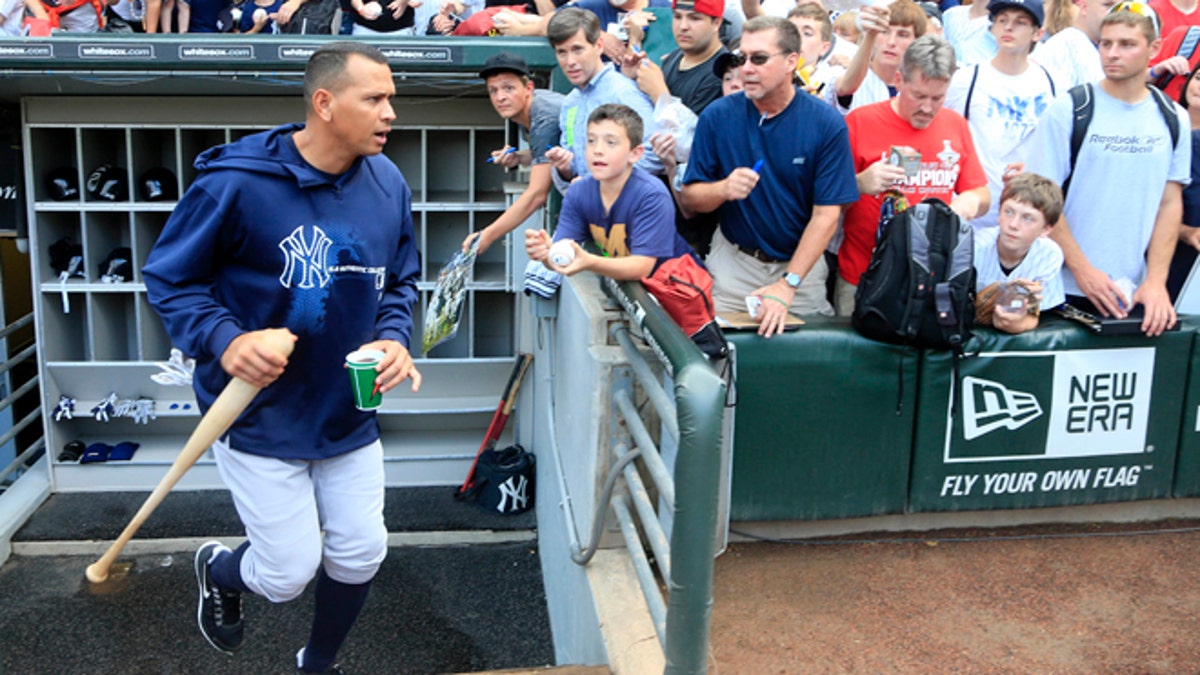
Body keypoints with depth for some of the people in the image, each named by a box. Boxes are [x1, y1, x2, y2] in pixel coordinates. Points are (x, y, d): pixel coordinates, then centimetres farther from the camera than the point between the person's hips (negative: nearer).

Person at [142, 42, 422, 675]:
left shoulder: (389, 185, -5)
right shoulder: (235, 181, -21)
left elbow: (400, 282, 10)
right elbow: (168, 278, -10)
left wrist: (394, 337, -9)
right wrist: (224, 339, -26)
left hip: (350, 415, 5)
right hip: (259, 415, -5)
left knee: (360, 556, 11)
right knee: (288, 574, 2)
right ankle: (218, 570, 41)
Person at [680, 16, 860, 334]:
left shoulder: (827, 124, -11)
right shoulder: (717, 116, -7)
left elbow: (826, 215, -12)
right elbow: (689, 197, -3)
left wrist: (787, 285, -19)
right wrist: (723, 189, -25)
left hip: (801, 262, -1)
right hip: (733, 259, 1)